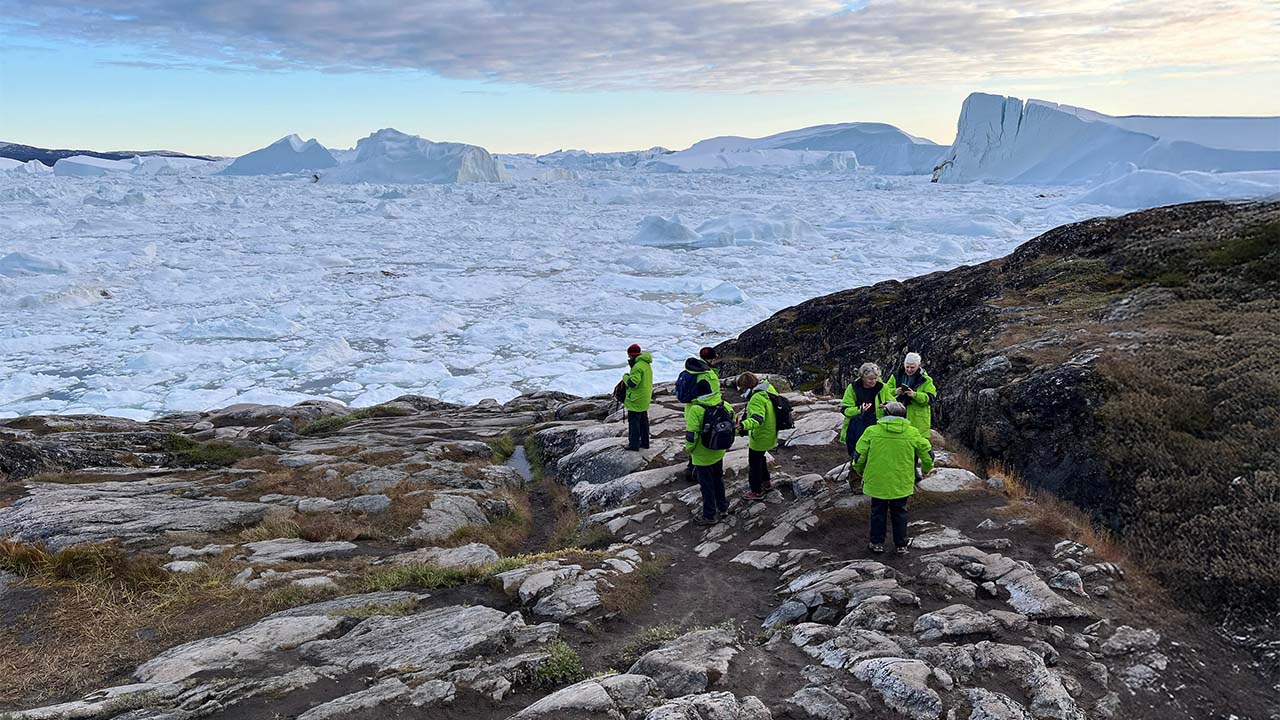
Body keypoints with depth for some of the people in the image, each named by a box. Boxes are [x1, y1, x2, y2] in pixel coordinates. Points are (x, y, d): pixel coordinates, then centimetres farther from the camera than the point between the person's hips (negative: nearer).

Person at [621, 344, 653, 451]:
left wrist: (625, 377, -8)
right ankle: (644, 443, 25)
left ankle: (634, 444, 1)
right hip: (644, 400, 10)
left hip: (636, 400, -10)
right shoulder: (647, 365, 10)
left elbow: (632, 383, -27)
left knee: (633, 421, -2)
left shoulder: (638, 367, -23)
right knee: (643, 421, 17)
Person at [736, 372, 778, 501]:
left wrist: (743, 425, -58)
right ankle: (766, 483, 44)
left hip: (760, 438, -10)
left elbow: (757, 418, -42)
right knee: (760, 459, 29)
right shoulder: (768, 391, 2)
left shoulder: (757, 399, -29)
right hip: (769, 436, 10)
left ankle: (756, 492, 16)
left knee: (754, 463, 5)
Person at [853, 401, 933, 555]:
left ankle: (877, 543, 24)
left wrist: (859, 470, 15)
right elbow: (927, 453, 5)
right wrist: (927, 469, 26)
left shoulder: (871, 431, -9)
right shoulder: (913, 433, -5)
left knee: (878, 511, 17)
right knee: (899, 512, 18)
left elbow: (860, 455, -6)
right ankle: (901, 545, 26)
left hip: (877, 481, -1)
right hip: (901, 483, 1)